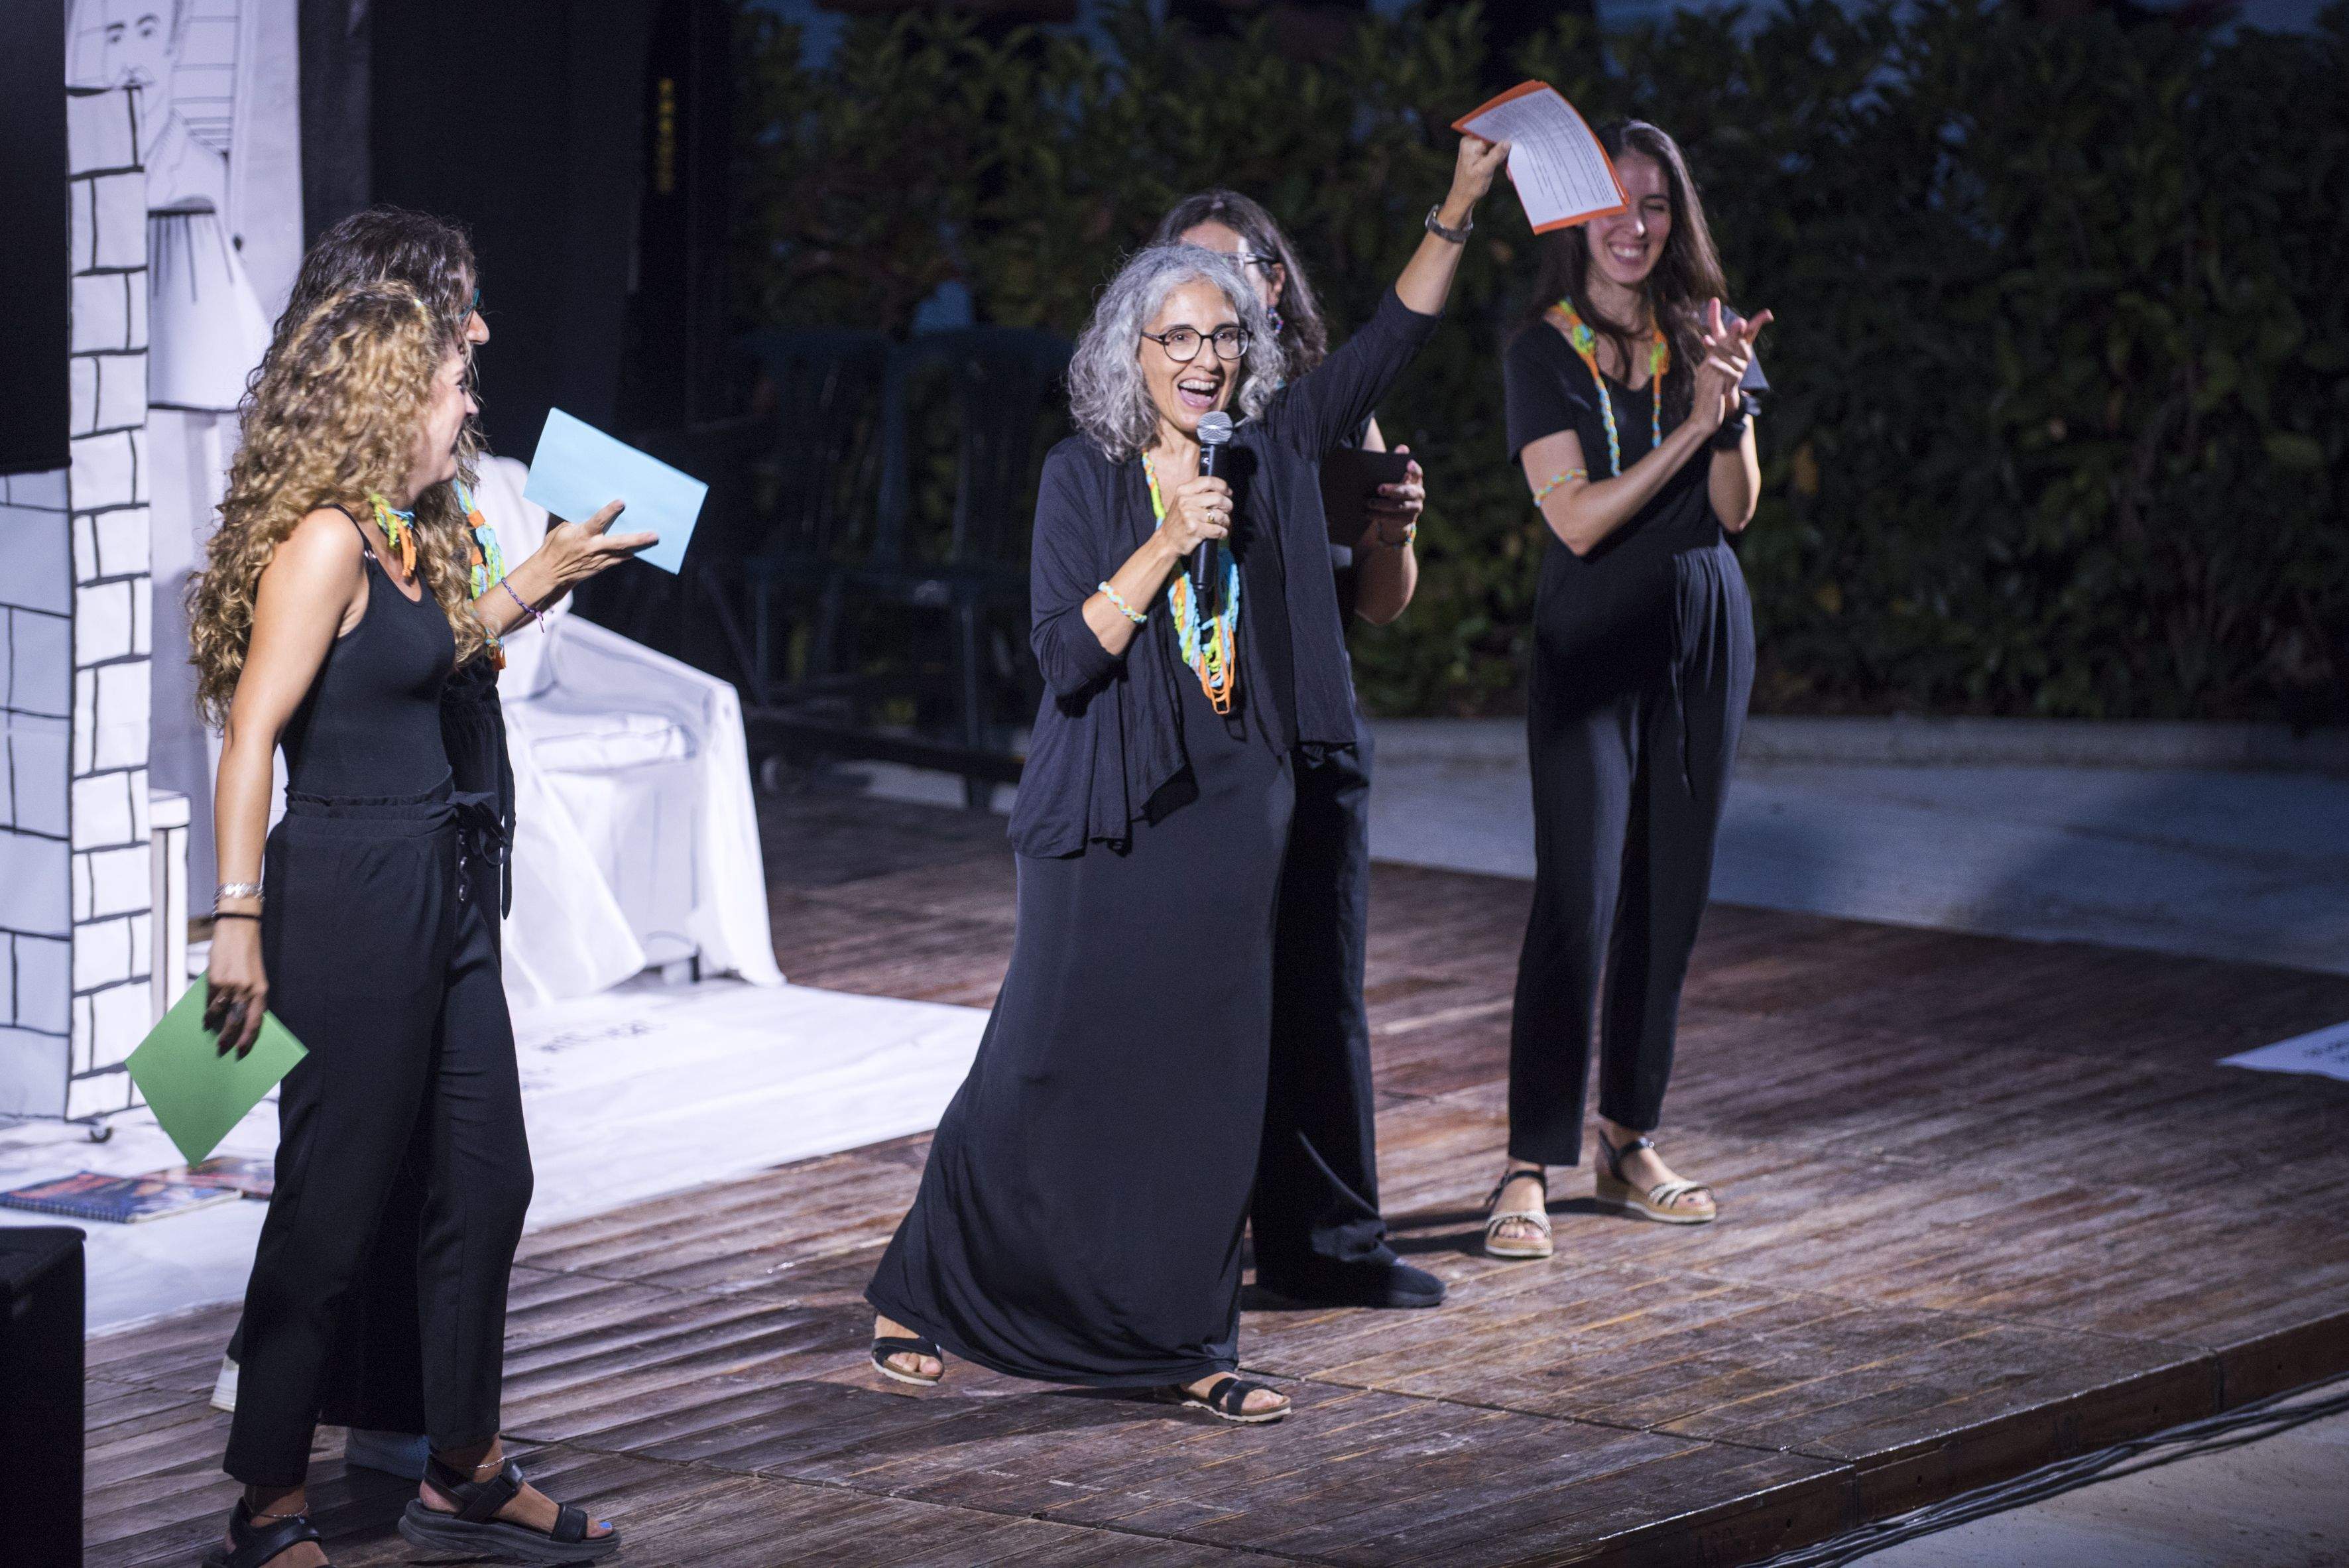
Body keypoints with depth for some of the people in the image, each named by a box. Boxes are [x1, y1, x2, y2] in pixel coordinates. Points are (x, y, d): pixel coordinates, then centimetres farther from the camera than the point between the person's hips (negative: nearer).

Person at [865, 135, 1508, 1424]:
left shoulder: (1267, 457, 5)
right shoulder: (1084, 475, -5)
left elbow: (1389, 342, 4)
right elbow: (1067, 656, -12)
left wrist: (1460, 207, -6)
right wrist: (1166, 547, -21)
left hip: (1232, 811, 4)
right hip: (1108, 818, -4)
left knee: (1211, 1075, 3)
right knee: (1048, 1063, 0)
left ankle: (1188, 1343, 10)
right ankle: (915, 1293, 15)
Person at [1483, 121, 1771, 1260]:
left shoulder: (1705, 337, 5)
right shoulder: (1545, 353, -6)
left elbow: (1737, 507, 0)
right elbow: (1578, 517, -15)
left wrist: (1733, 405, -17)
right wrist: (1692, 426, -22)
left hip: (1702, 637, 4)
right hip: (1590, 643, -4)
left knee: (1669, 897, 8)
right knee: (1578, 902, -11)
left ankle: (1630, 1142, 19)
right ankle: (1530, 1169, -9)